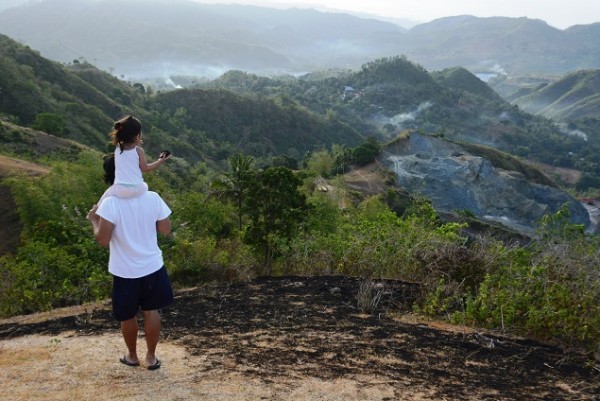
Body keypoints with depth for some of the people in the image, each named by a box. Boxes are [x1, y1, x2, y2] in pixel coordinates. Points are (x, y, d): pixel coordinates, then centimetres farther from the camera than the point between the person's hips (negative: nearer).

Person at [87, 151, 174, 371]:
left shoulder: (110, 203, -19)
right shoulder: (153, 198, -9)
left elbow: (103, 240, -22)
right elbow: (166, 230, -2)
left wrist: (94, 220, -4)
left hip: (125, 271, -2)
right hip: (152, 267, 2)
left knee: (128, 316, 18)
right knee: (151, 311, 18)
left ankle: (132, 356, 36)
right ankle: (151, 357, 28)